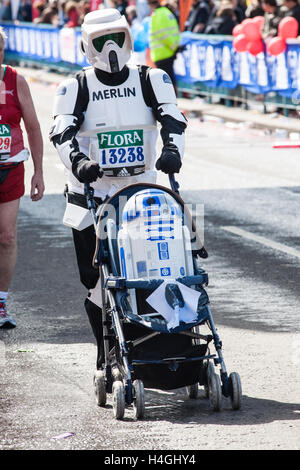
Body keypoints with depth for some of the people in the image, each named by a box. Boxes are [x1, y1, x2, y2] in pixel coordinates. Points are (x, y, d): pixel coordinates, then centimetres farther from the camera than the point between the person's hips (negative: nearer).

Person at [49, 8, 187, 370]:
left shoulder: (151, 80, 6)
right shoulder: (76, 88, 1)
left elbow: (172, 118, -7)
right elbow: (62, 132, -12)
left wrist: (172, 149, -28)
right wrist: (78, 161, -32)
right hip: (92, 194, -1)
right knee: (97, 278, -1)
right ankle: (106, 351, 10)